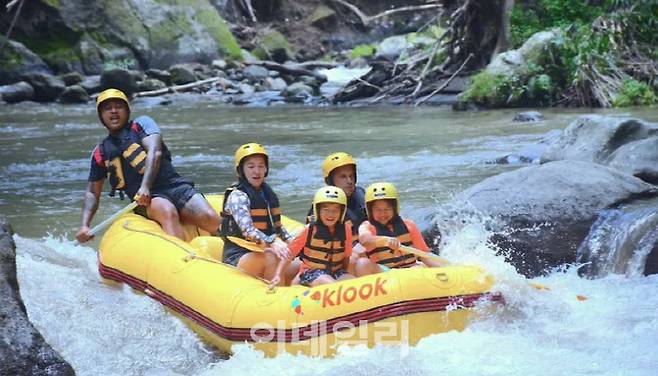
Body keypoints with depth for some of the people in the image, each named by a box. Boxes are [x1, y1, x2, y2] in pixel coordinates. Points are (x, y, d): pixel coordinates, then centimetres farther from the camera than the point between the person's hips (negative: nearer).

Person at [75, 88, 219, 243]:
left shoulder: (142, 124, 14)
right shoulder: (100, 153, 20)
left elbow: (155, 153, -4)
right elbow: (92, 193, 22)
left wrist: (145, 187, -20)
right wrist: (84, 226, 4)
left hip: (175, 186, 0)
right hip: (145, 201, 0)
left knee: (211, 220, -26)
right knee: (167, 211, -37)